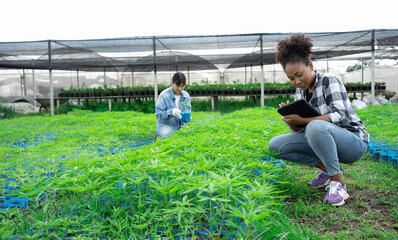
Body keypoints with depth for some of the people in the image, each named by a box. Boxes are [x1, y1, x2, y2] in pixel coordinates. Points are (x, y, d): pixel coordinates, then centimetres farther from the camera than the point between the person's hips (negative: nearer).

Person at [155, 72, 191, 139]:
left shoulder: (186, 96, 2)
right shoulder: (164, 95, -11)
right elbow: (158, 114, -14)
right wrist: (171, 112, -31)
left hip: (180, 126, 5)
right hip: (165, 125, -5)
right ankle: (159, 138, 2)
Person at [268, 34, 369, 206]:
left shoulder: (329, 81, -13)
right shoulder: (300, 92, 6)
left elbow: (340, 116, -26)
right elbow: (298, 130, 5)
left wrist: (303, 120, -31)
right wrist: (290, 119, -18)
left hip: (353, 142, -7)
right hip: (323, 140, 7)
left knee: (315, 127, -40)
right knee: (275, 145, -8)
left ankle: (338, 183, -22)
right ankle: (325, 167, 1)